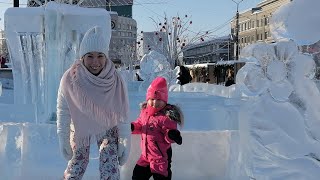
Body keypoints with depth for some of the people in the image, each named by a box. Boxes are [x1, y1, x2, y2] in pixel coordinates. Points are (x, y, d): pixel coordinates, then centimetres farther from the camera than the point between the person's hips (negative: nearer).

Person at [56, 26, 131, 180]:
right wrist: (63, 140, -9)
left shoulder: (116, 81, -25)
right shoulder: (70, 78, -25)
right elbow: (63, 111, -13)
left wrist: (125, 143, -14)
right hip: (80, 129, 1)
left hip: (107, 129, 0)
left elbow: (122, 115, -17)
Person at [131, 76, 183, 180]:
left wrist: (171, 135, -38)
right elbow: (140, 126, 17)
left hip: (161, 157, -7)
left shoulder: (167, 116, -21)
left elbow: (168, 138, -16)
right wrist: (133, 127, -3)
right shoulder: (145, 111, 0)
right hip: (145, 154, 7)